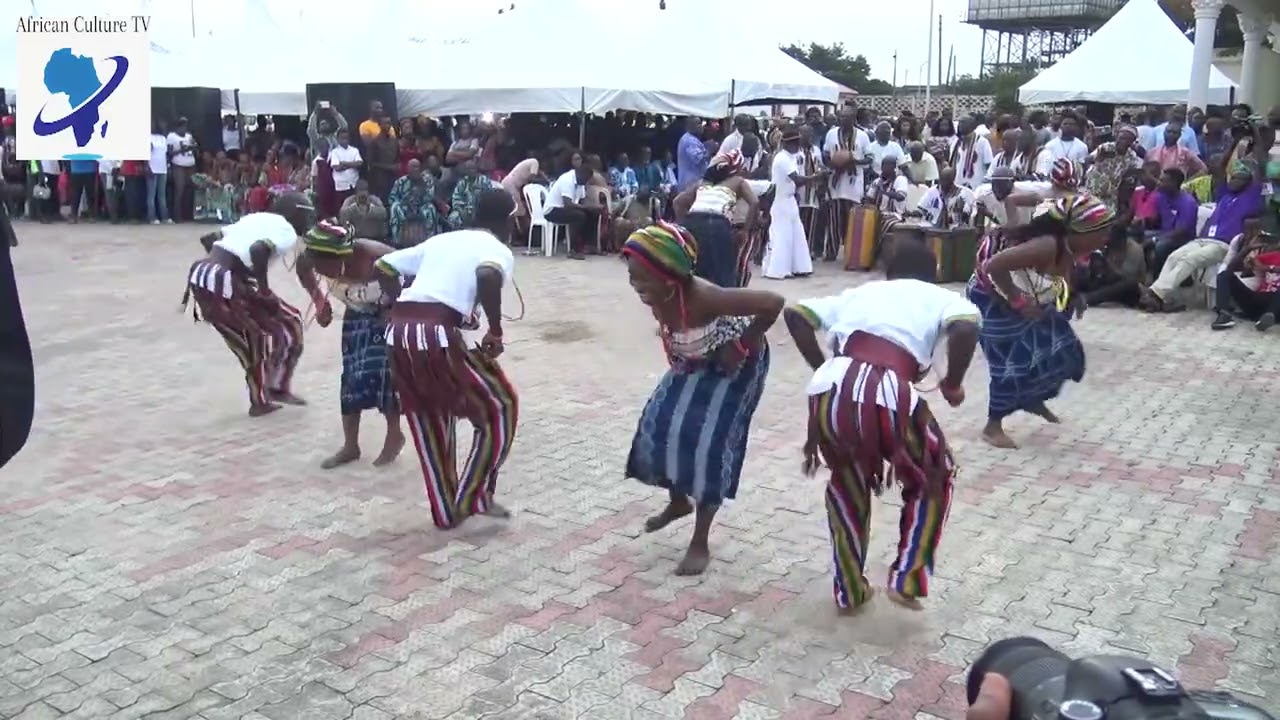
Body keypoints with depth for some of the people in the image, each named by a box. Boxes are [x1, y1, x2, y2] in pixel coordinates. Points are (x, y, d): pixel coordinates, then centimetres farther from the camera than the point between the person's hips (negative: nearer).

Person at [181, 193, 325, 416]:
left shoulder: (255, 218, 24)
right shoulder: (287, 232, 1)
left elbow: (208, 238, 23)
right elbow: (258, 251, -19)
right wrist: (264, 290, -9)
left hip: (198, 275, 8)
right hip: (225, 283, -8)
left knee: (251, 335, 24)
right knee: (289, 324, 11)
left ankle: (260, 400, 28)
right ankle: (278, 388, 14)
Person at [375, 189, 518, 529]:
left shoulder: (440, 240, 26)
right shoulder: (498, 250, 6)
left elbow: (384, 266, 26)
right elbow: (488, 277, -20)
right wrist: (496, 331, -10)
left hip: (398, 331, 7)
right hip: (438, 334, -7)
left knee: (429, 424, 21)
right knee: (499, 406, 13)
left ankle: (445, 511, 30)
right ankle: (474, 496, 16)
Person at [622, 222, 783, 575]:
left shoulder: (703, 297, -40)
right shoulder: (655, 294, -19)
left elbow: (773, 303, -40)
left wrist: (741, 347, -28)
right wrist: (675, 354, 0)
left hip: (731, 365, -7)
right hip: (693, 364, 7)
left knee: (708, 443, -10)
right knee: (658, 427, 5)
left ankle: (700, 543, 6)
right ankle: (678, 502, 34)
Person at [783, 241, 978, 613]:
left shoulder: (859, 292, 32)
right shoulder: (939, 297, 22)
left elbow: (796, 314, 23)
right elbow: (966, 327, -2)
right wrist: (953, 385, 11)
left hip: (829, 390, 4)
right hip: (886, 394, -3)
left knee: (846, 483, 30)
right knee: (935, 477, 26)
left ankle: (848, 591, 36)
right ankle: (906, 580, 22)